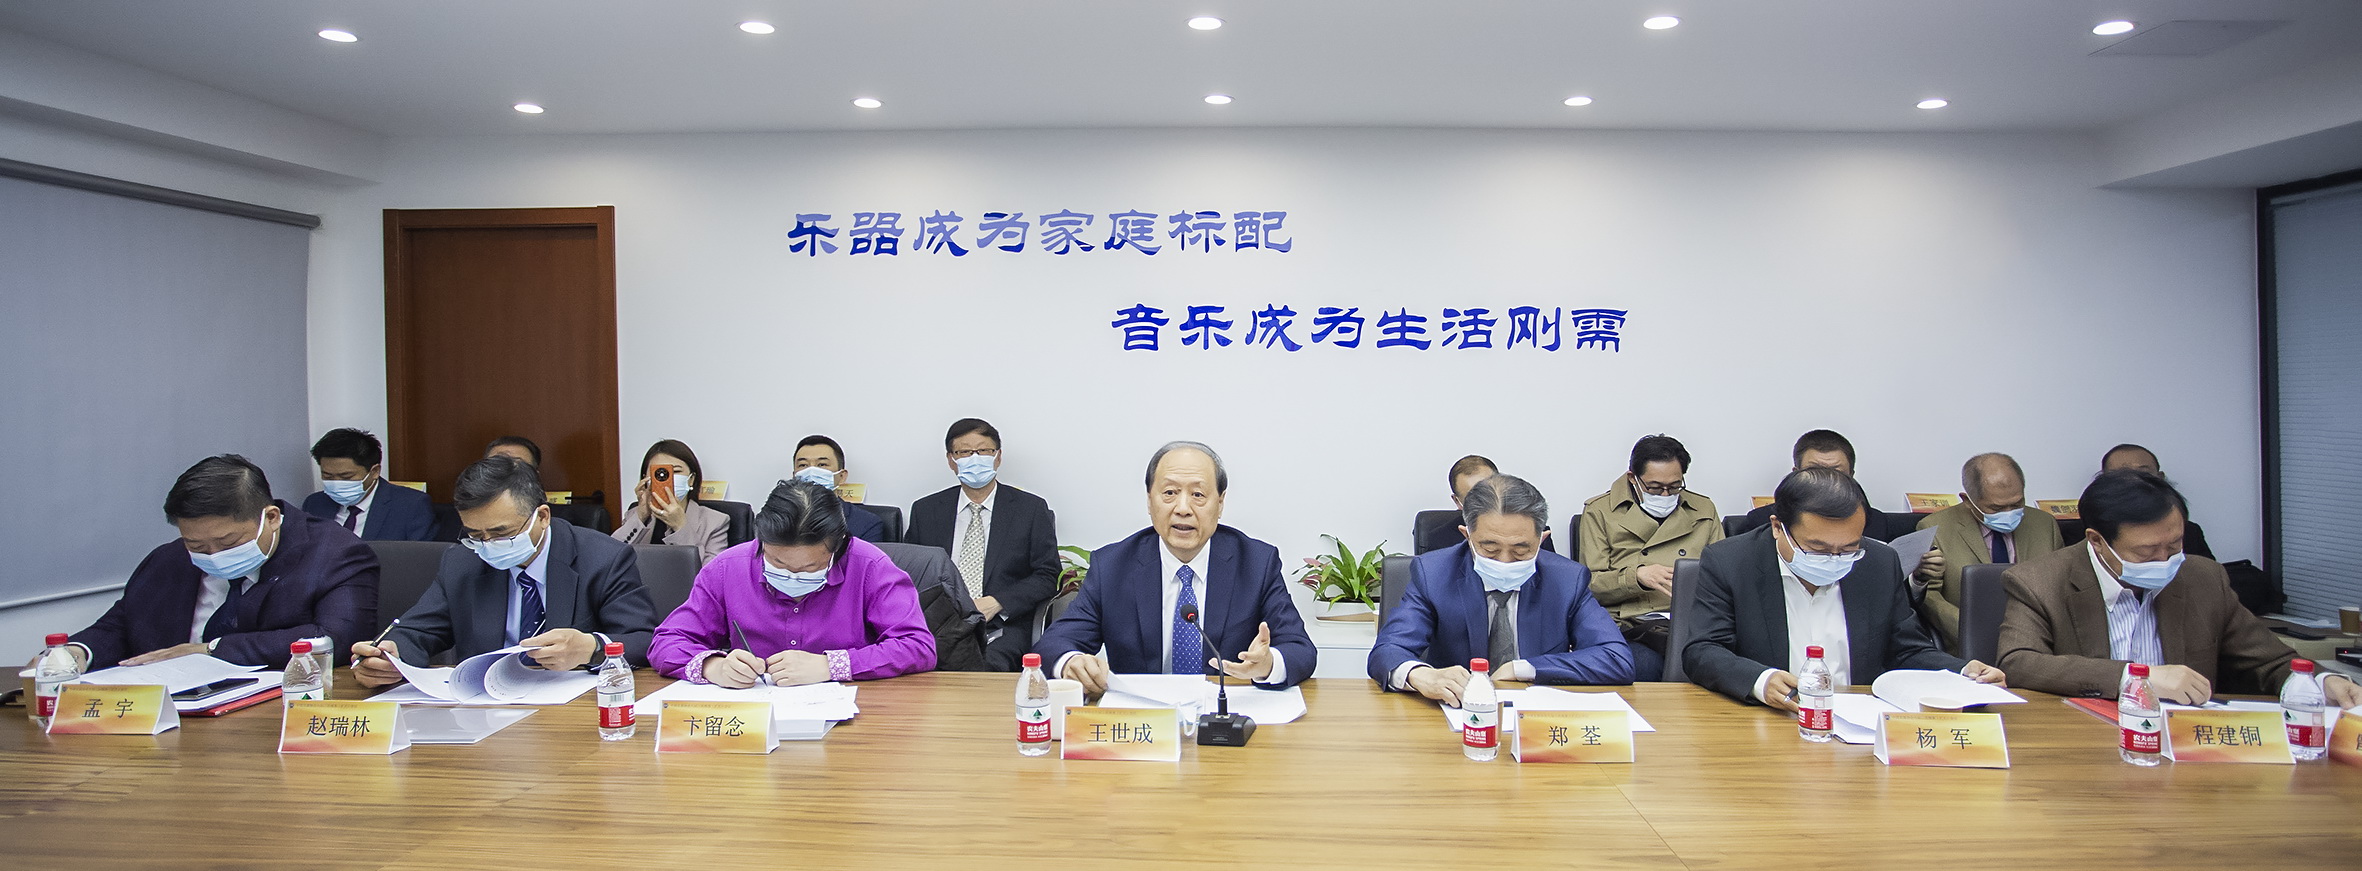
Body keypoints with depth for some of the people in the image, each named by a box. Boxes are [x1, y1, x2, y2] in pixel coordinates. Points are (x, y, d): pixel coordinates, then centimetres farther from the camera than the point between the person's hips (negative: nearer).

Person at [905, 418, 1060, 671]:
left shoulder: (1032, 508, 8)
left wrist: (995, 603, -10)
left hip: (1001, 627, -2)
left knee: (983, 665, -35)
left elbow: (1047, 576, 4)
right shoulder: (925, 510, 16)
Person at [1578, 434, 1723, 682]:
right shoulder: (1599, 511, 11)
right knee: (1642, 666, -37)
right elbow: (1589, 585, 5)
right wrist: (1636, 576, -12)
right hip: (1628, 626, -2)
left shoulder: (1704, 510, 22)